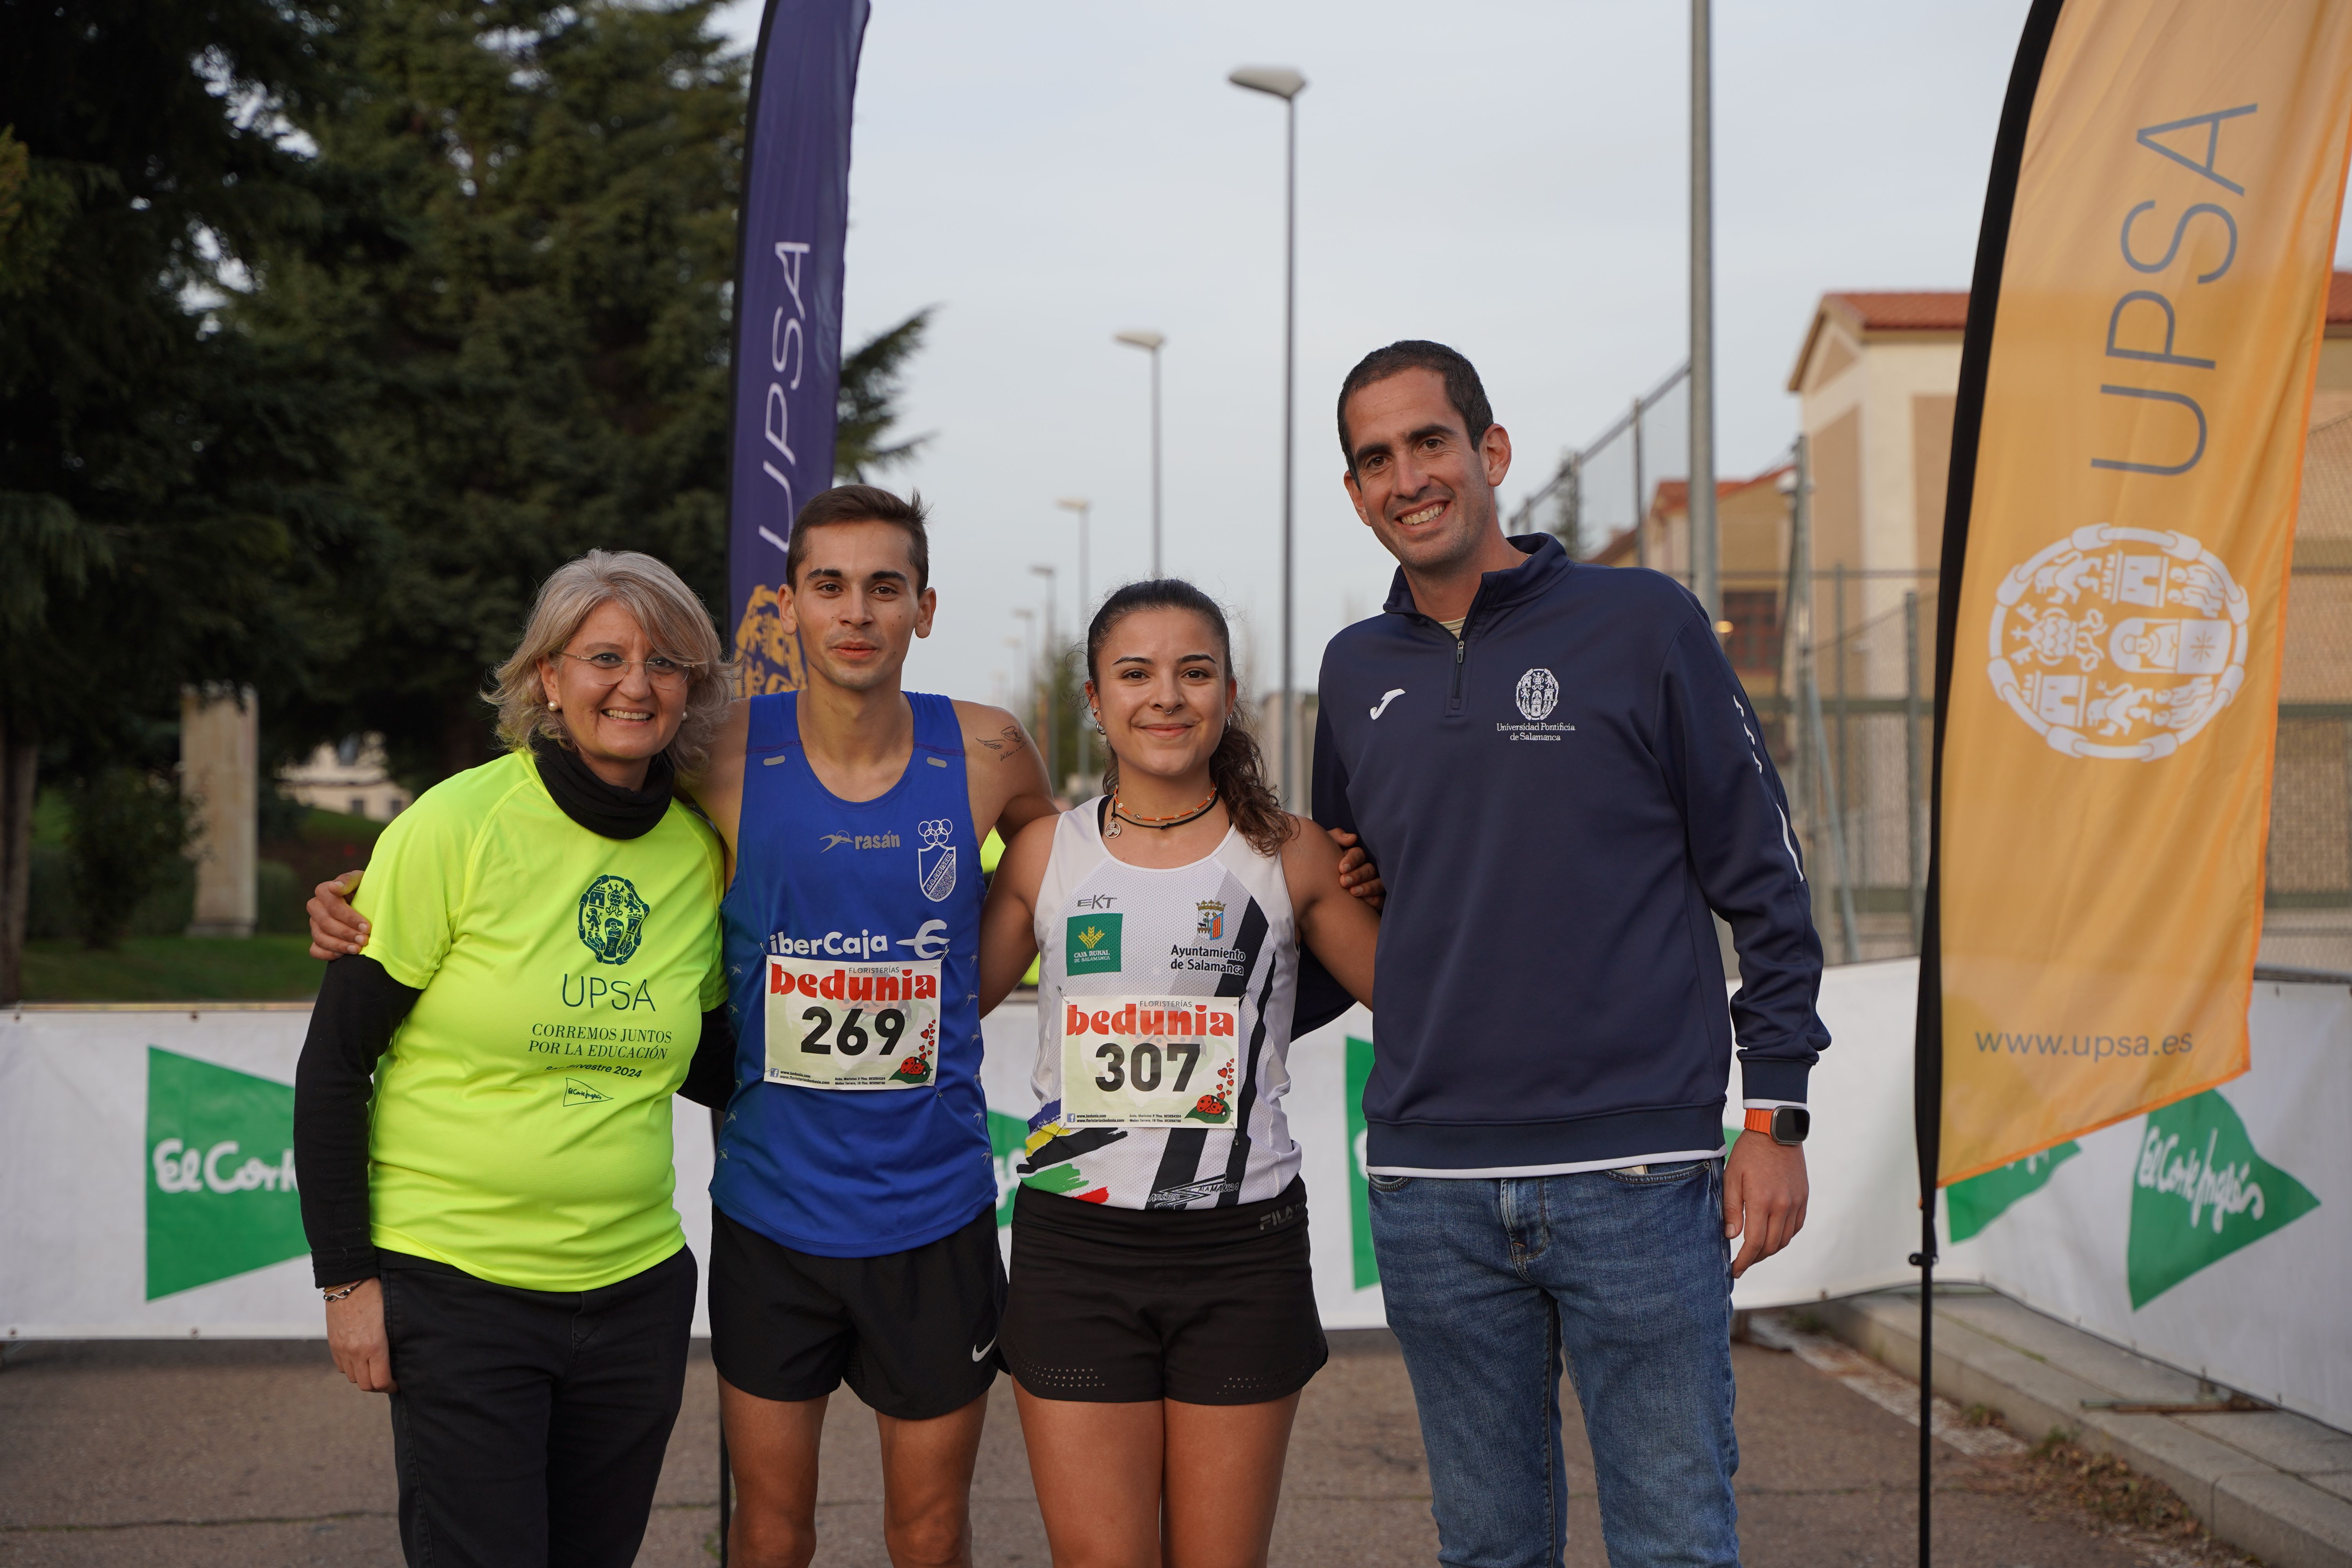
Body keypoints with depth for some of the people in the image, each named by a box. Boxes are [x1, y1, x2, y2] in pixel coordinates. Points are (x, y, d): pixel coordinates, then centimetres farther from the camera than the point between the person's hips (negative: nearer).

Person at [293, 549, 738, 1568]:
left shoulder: (699, 853, 3)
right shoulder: (456, 828, -11)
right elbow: (334, 1062, -7)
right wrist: (347, 1279, -9)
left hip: (636, 1286, 5)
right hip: (455, 1288, -5)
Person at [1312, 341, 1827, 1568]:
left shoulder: (1641, 624, -1)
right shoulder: (1357, 673, 12)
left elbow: (1762, 879, 0)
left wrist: (1777, 1116, -4)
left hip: (1637, 1175, -4)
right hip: (1431, 1193, 4)